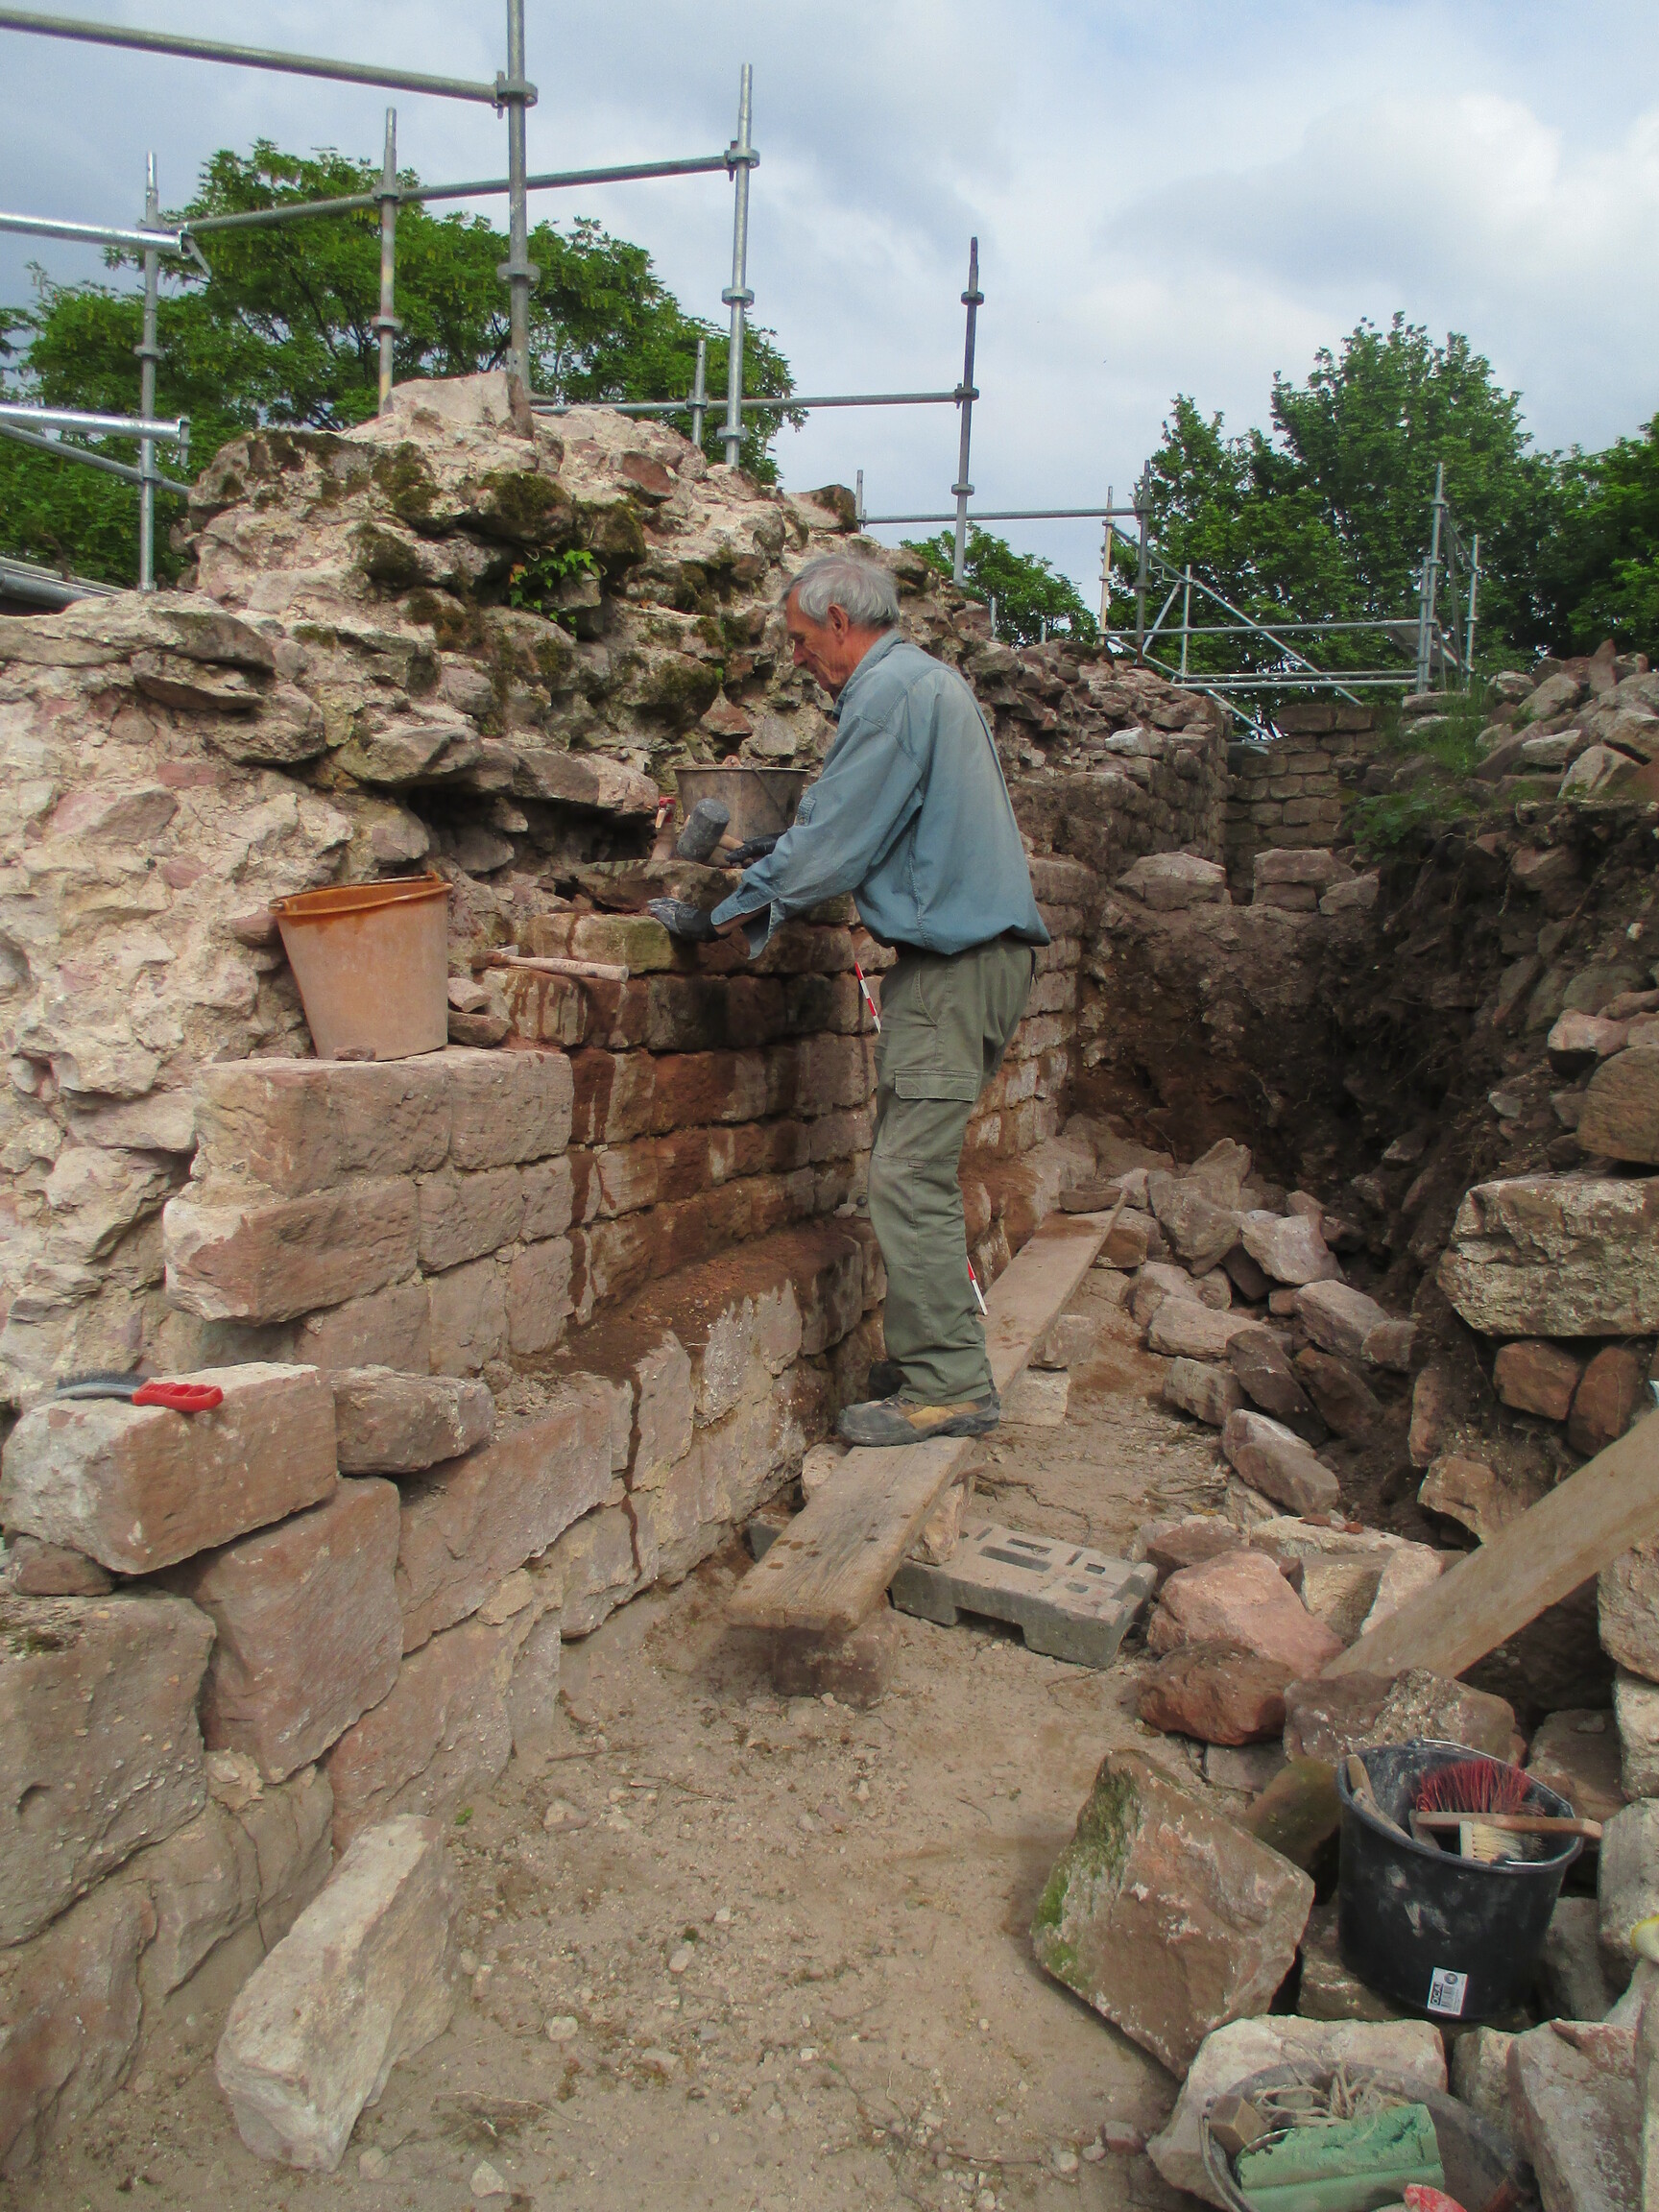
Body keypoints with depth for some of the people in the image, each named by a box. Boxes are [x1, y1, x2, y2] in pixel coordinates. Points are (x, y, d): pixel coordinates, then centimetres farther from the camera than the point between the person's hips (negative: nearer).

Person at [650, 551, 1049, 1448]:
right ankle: (930, 1351, 20)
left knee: (909, 1174, -10)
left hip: (955, 961, -10)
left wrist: (724, 914, -6)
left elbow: (832, 838, -14)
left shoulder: (891, 690, -11)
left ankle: (950, 1384, -4)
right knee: (914, 1164, 13)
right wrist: (763, 895, 22)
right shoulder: (922, 681, 22)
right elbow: (849, 831, 26)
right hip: (971, 948, 10)